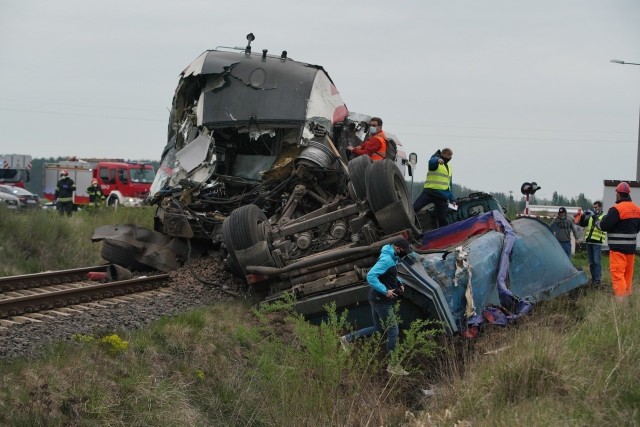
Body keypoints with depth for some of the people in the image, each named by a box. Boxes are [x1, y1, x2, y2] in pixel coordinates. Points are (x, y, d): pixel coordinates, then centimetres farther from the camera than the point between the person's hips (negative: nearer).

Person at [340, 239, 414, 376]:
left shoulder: (392, 258, 9)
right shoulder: (386, 260, -22)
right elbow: (371, 276, -29)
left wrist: (400, 284, 9)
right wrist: (385, 291, -29)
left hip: (377, 299, 10)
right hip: (382, 301, -10)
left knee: (378, 328, 20)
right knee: (393, 331, -1)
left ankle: (348, 338, 21)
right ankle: (393, 365, 7)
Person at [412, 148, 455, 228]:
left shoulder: (449, 167, 23)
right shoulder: (435, 159, 3)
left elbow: (450, 185, 27)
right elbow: (431, 162, -24)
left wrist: (452, 199, 19)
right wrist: (438, 161, -48)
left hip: (442, 197, 5)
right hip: (430, 192, -5)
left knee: (443, 219, 1)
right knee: (413, 209, -16)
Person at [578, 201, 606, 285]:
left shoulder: (604, 217, -1)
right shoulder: (591, 216, 16)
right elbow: (582, 224, 13)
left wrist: (594, 216, -26)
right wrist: (583, 216, -4)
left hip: (597, 242, -6)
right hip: (589, 241, 6)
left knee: (597, 262, -9)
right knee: (591, 262, 11)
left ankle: (597, 279, -8)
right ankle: (593, 278, 19)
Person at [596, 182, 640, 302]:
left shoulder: (616, 209, -17)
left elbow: (604, 225, -17)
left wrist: (597, 223, 4)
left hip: (618, 248, -7)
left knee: (617, 274, -8)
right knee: (628, 274, 16)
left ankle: (620, 299, -16)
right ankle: (627, 296, 24)